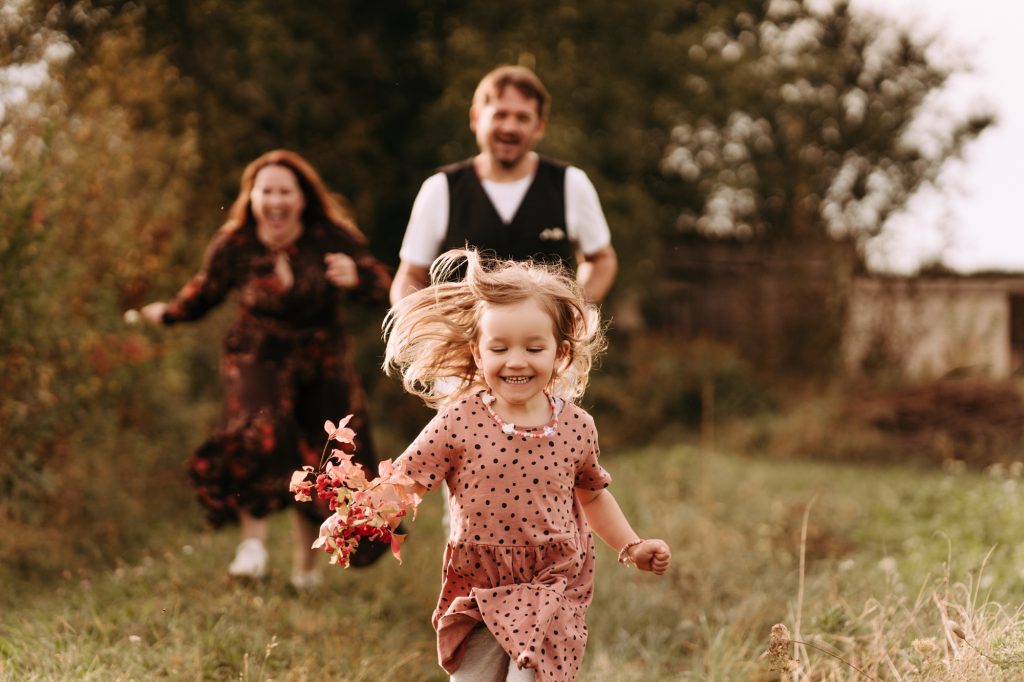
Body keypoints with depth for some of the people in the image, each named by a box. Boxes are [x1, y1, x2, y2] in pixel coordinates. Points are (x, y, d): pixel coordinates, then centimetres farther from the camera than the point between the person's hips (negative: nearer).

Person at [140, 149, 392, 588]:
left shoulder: (331, 238, -13)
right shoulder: (233, 246, -10)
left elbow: (380, 285, -15)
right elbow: (205, 292, 8)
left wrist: (356, 275, -34)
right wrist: (166, 314, 13)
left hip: (323, 366, 1)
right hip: (259, 359, -1)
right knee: (262, 433, -31)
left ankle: (305, 567, 23)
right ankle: (253, 539, -20)